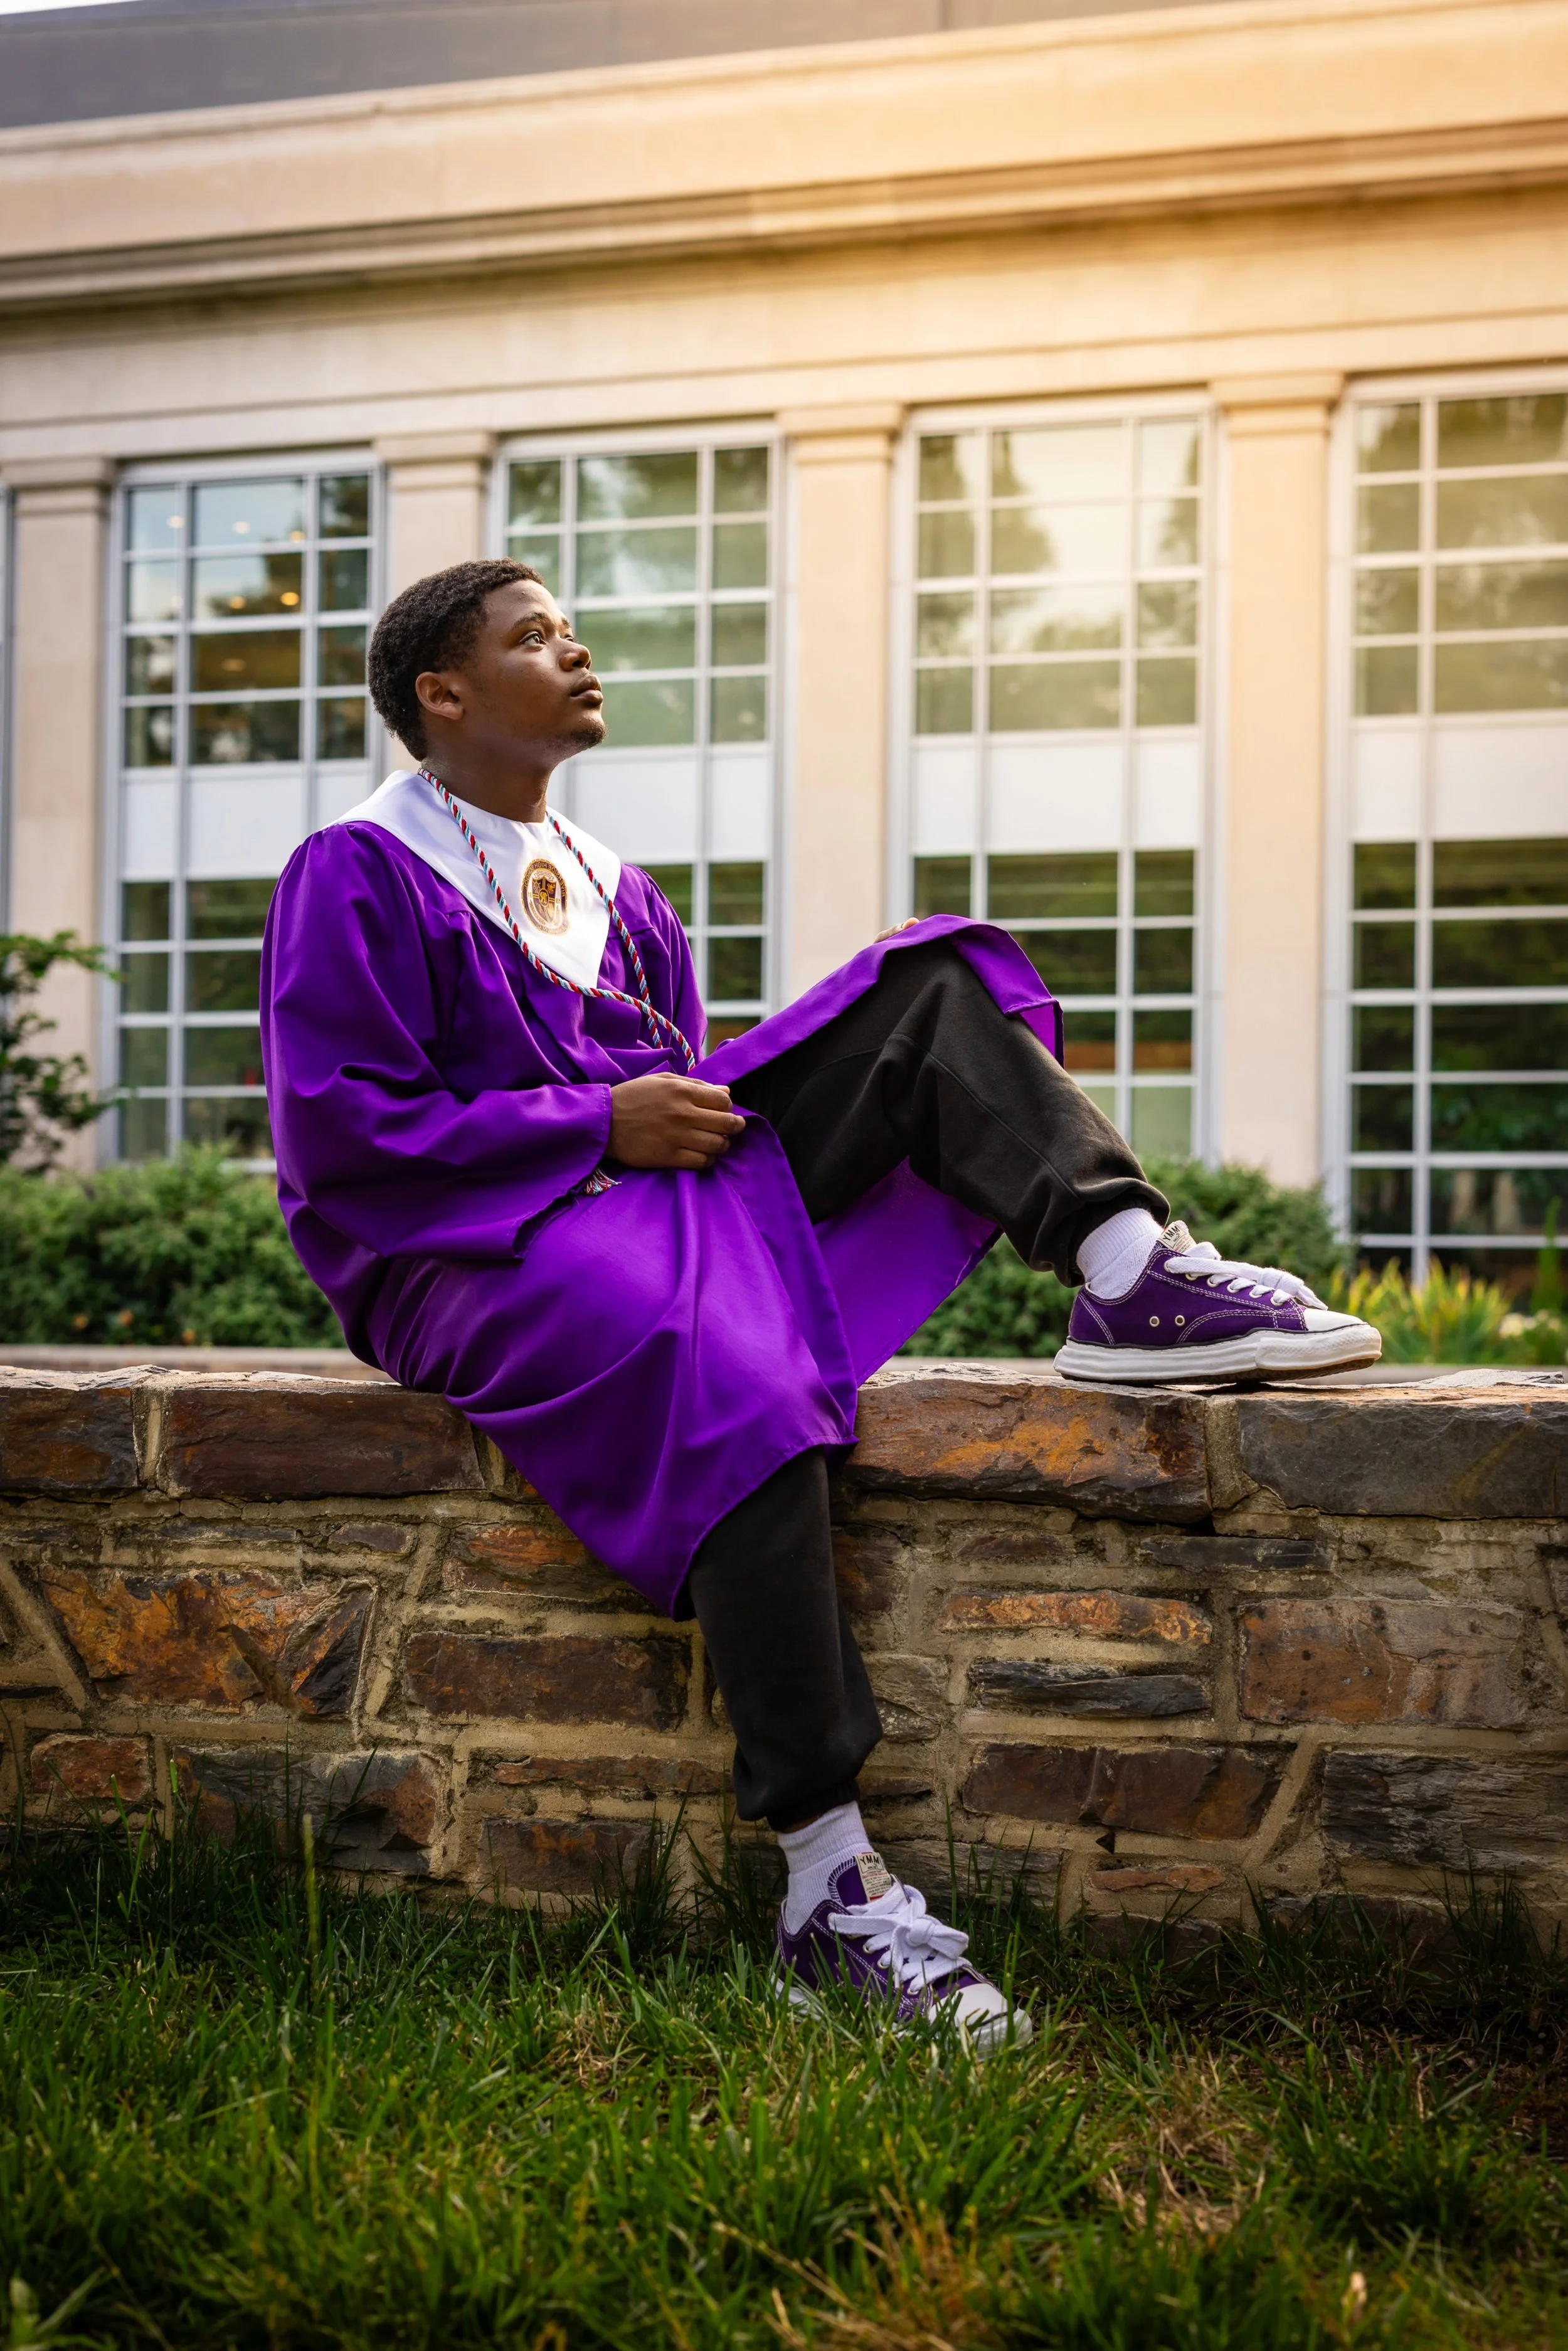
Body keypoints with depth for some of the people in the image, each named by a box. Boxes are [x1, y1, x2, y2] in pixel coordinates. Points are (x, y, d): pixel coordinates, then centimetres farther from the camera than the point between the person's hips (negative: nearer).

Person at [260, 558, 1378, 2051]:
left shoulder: (609, 887, 23)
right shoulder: (355, 878, -2)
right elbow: (336, 1136, -13)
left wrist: (698, 1116, -2)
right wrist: (600, 1122, -15)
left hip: (645, 1190, 8)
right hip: (470, 1251, -8)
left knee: (930, 985, -5)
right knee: (734, 1378, -39)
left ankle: (1132, 1277, -29)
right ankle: (827, 1891, -38)